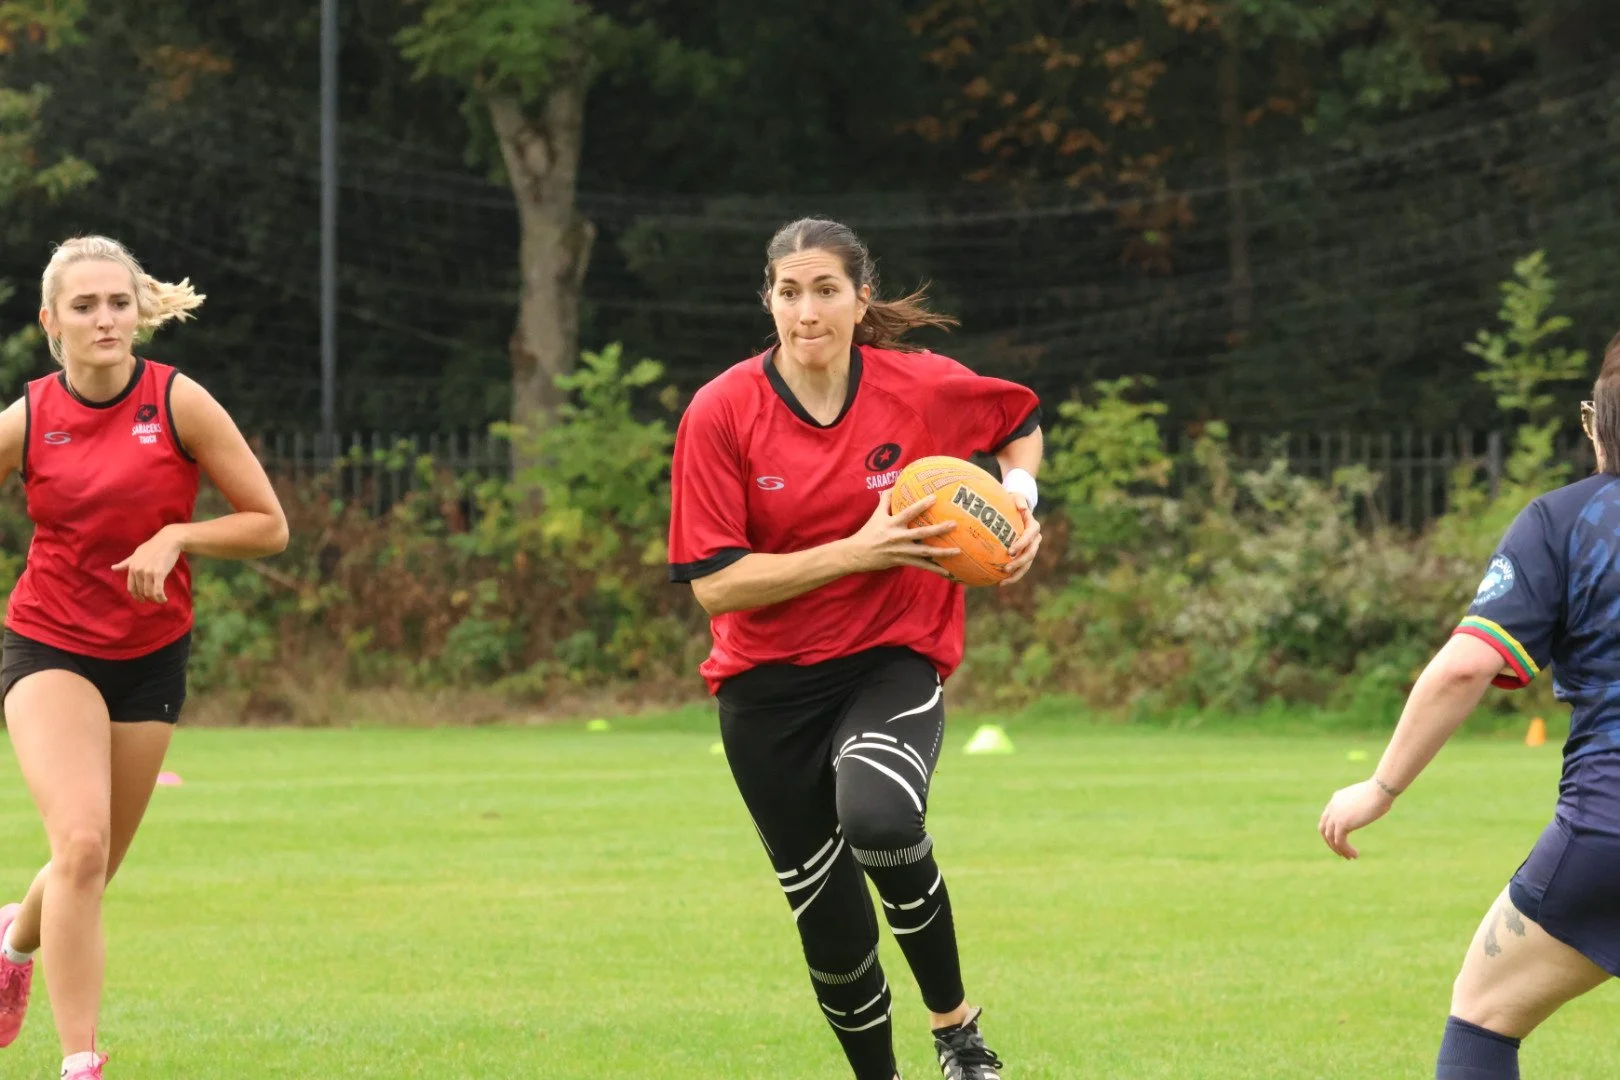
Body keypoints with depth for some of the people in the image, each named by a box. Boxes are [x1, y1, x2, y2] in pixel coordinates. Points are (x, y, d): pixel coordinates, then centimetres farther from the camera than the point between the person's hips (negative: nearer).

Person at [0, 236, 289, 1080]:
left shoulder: (179, 403, -10)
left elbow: (269, 526, -6)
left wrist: (175, 537, -21)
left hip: (149, 659, 2)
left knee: (93, 870, 12)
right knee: (80, 846, -22)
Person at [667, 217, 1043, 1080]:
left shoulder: (923, 387, -7)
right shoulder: (720, 413, -11)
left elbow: (1022, 420, 15)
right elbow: (713, 583, -15)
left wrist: (1019, 497, -5)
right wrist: (855, 552, -22)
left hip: (892, 661, -1)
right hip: (768, 683, 1)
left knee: (879, 820, -33)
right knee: (828, 920, 5)